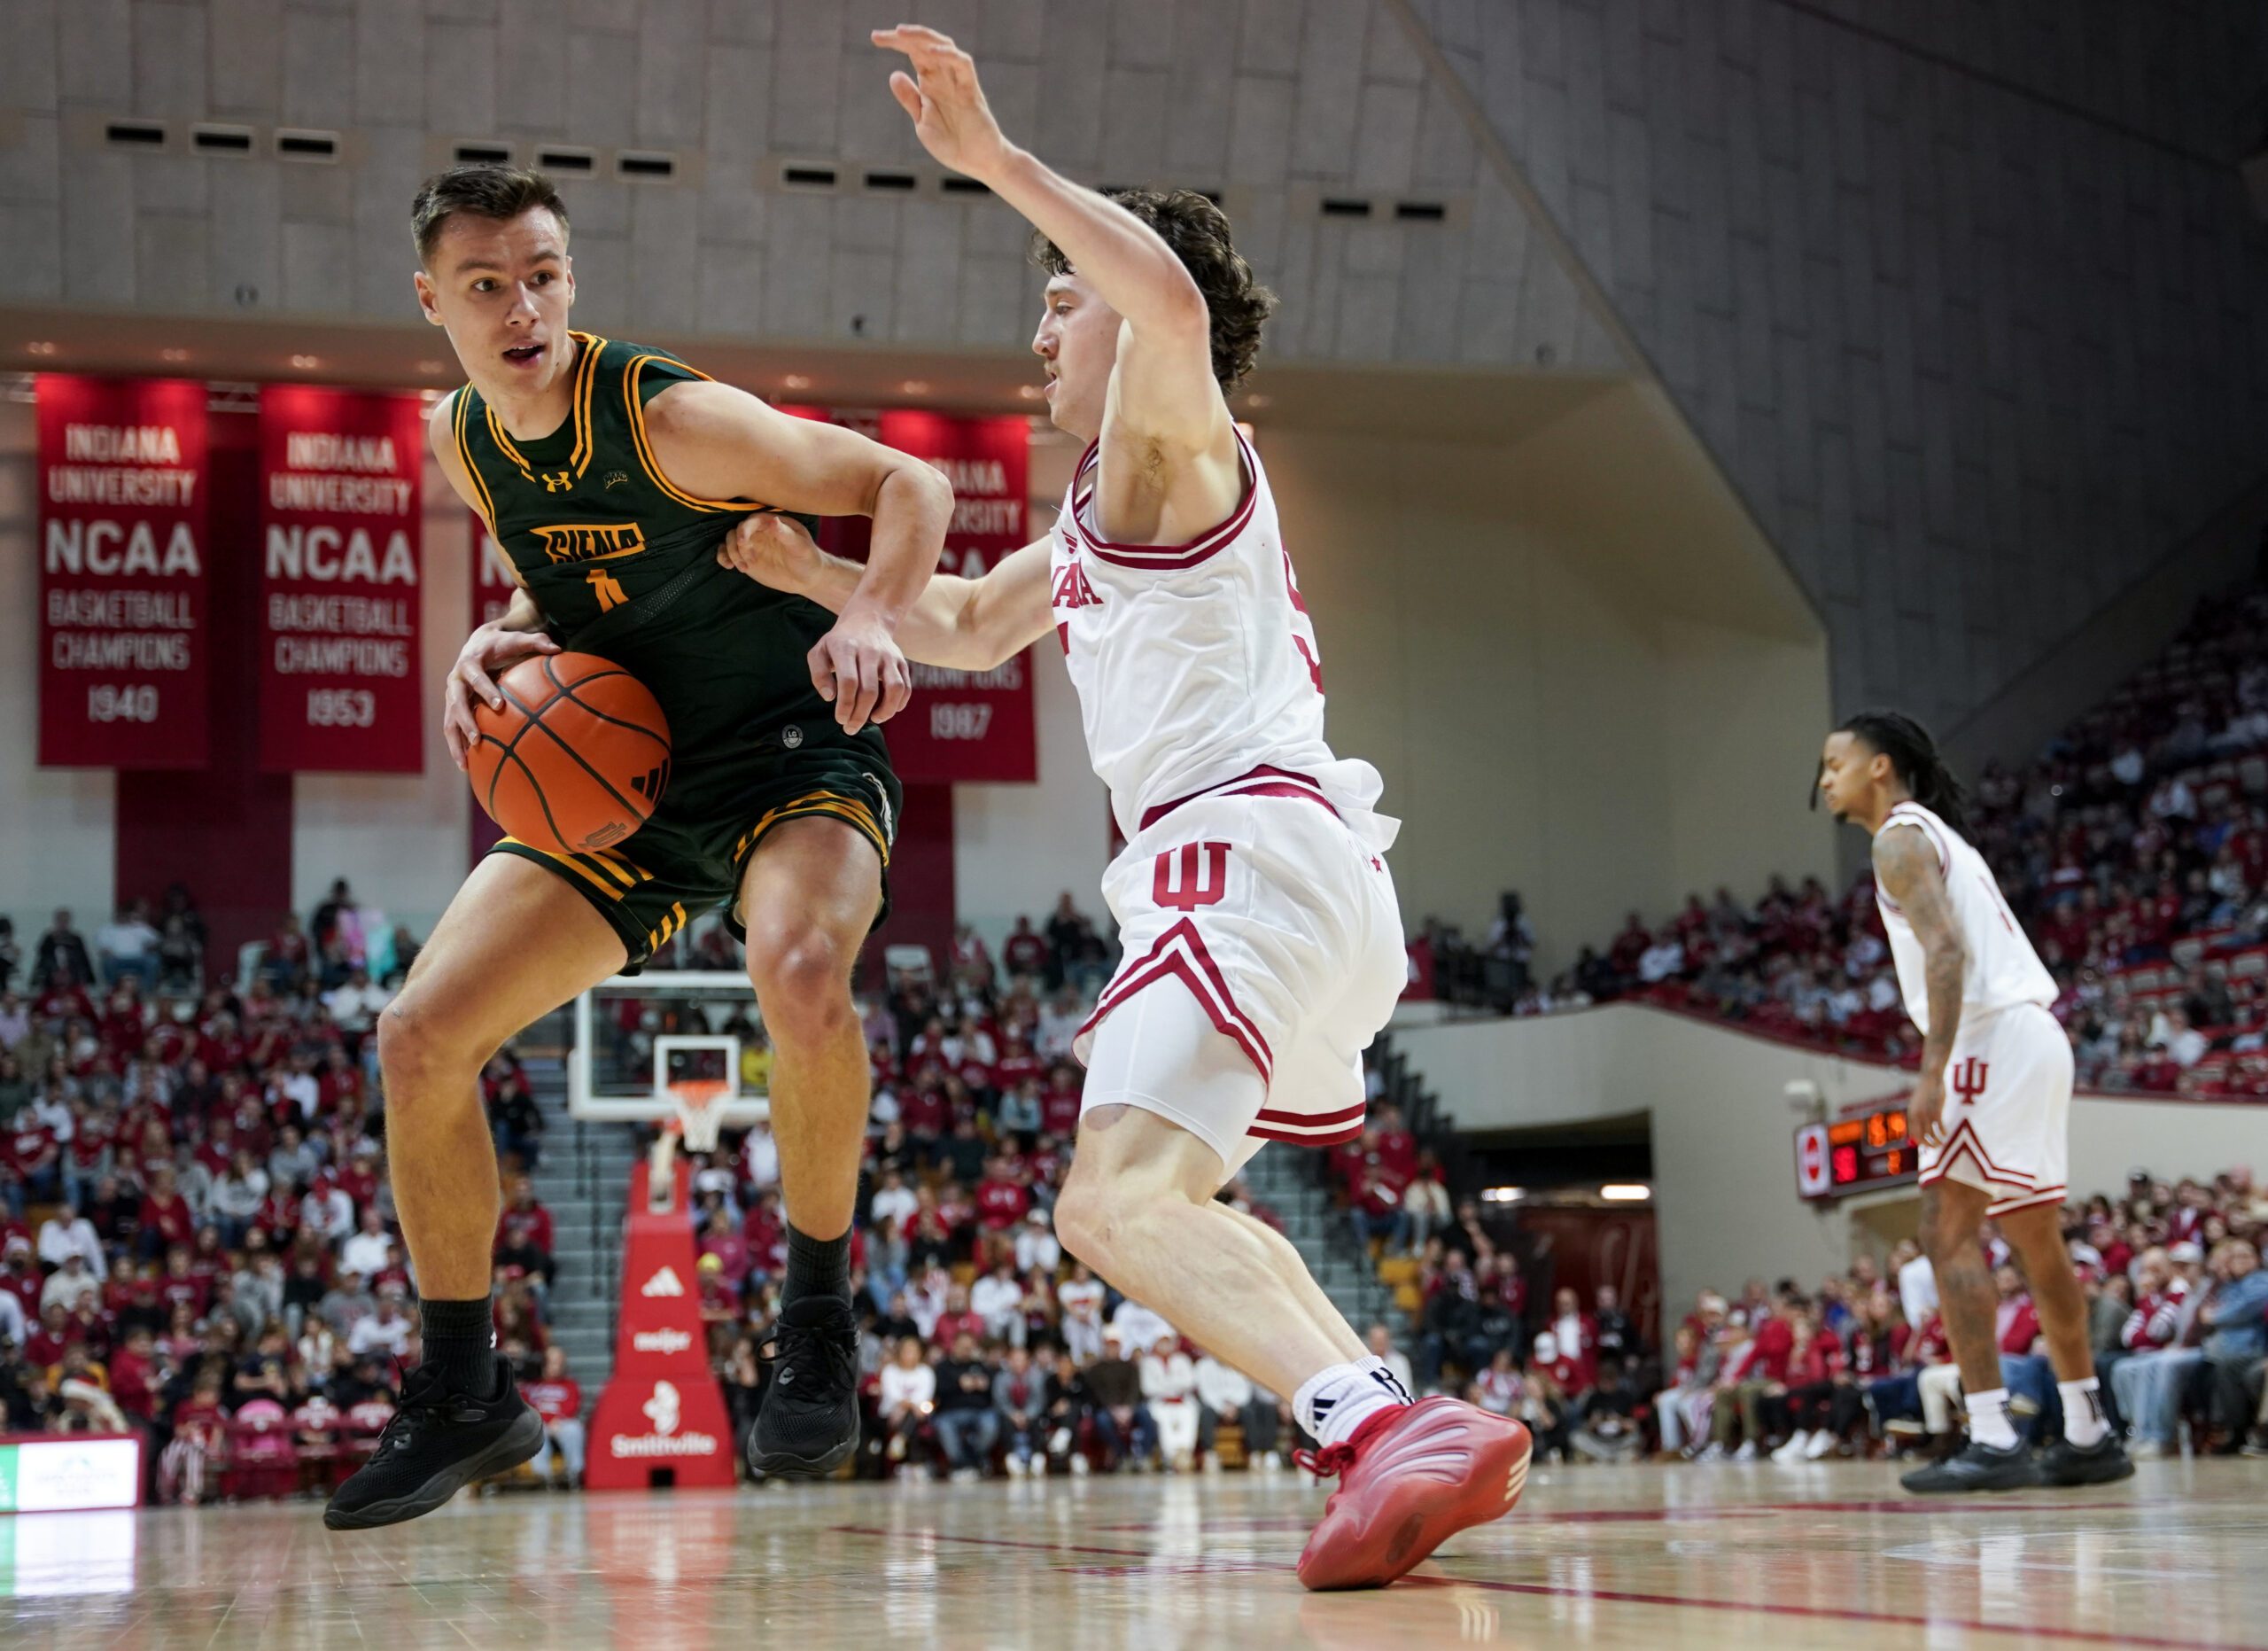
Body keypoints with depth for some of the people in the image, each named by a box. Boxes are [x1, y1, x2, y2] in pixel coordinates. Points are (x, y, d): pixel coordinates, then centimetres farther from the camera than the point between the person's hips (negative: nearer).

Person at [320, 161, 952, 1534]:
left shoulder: (669, 416, -20)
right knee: (420, 1037, -4)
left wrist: (870, 619, -37)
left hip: (792, 754, -6)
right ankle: (464, 1398, 12)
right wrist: (501, 640, -4)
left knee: (802, 974, -39)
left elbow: (909, 483, -18)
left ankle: (820, 1318, -14)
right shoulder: (461, 438, 0)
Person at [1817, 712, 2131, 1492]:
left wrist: (1932, 1071, -26)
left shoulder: (1901, 839, -6)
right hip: (2034, 1036, 10)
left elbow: (1944, 951, -20)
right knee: (2036, 1240, 15)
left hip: (1993, 1039, -10)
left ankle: (1992, 1440, -16)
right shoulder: (1940, 836, 24)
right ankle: (2088, 1435, 22)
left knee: (1948, 1230, -11)